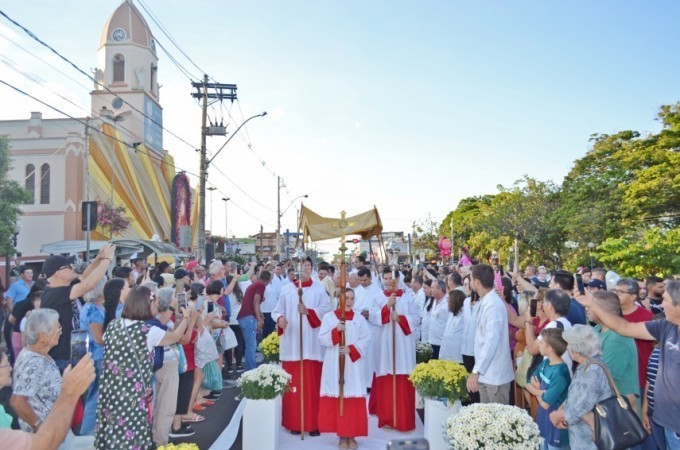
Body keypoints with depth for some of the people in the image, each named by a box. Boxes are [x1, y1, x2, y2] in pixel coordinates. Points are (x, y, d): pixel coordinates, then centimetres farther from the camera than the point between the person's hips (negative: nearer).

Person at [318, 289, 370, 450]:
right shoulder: (329, 317, 2)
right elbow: (323, 339, -4)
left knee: (354, 399, 1)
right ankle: (342, 436, 11)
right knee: (336, 399, 0)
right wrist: (336, 330, -20)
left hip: (353, 365, 1)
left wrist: (351, 349, -14)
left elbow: (366, 340, 0)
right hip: (335, 365, -1)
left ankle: (352, 436, 13)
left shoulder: (360, 319, 6)